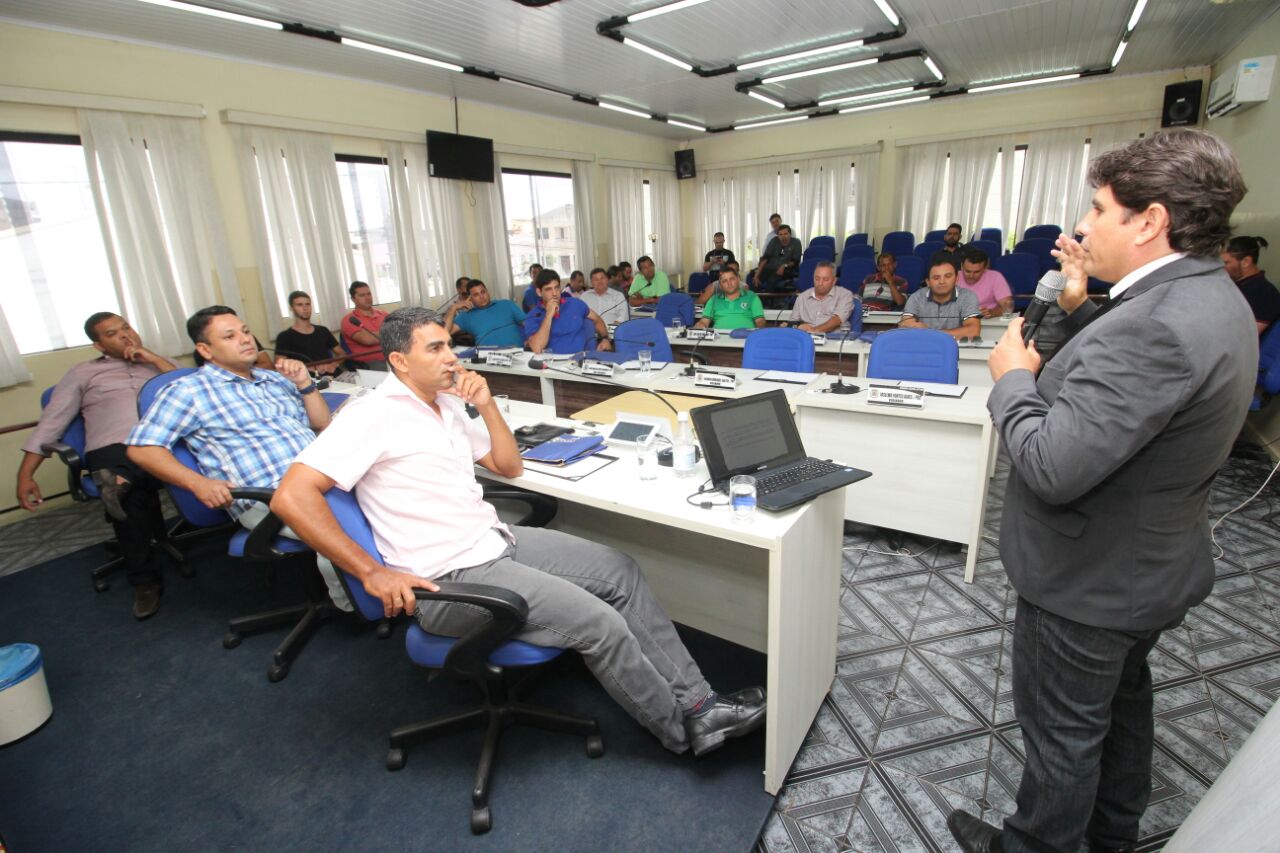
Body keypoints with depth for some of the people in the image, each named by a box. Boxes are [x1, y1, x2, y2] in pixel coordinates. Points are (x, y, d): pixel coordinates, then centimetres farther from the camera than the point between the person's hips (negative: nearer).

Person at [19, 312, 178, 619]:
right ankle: (145, 581, -22)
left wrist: (152, 358, 4)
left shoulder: (158, 363, 25)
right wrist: (25, 473, 5)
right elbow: (51, 422, 15)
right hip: (114, 448, -2)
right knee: (133, 497, -32)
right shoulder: (83, 373, 21)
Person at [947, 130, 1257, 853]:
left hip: (1091, 581, -10)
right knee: (1123, 699, 29)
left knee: (1062, 731, 12)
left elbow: (1051, 467, -35)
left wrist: (1014, 377, -19)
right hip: (1153, 568, 10)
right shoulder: (1210, 297, 1)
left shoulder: (1156, 325, -33)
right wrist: (1079, 310, 1)